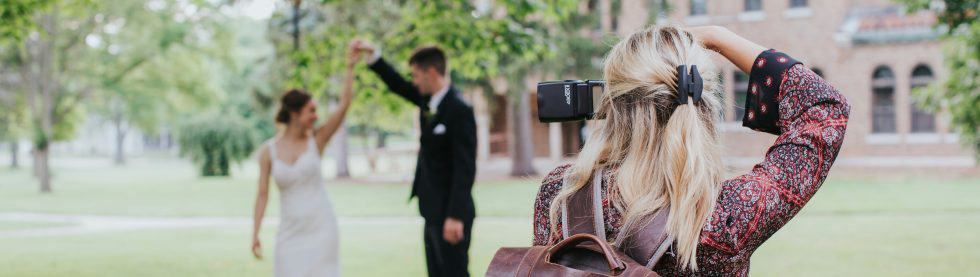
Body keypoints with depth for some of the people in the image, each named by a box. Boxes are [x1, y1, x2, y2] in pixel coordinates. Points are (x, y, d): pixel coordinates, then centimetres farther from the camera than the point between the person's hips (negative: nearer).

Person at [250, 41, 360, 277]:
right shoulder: (268, 151, 0)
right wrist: (255, 234, -2)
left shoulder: (316, 140, -1)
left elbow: (344, 105, -10)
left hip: (320, 228, -1)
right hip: (290, 231, 1)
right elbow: (262, 194, 2)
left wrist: (350, 67, -16)